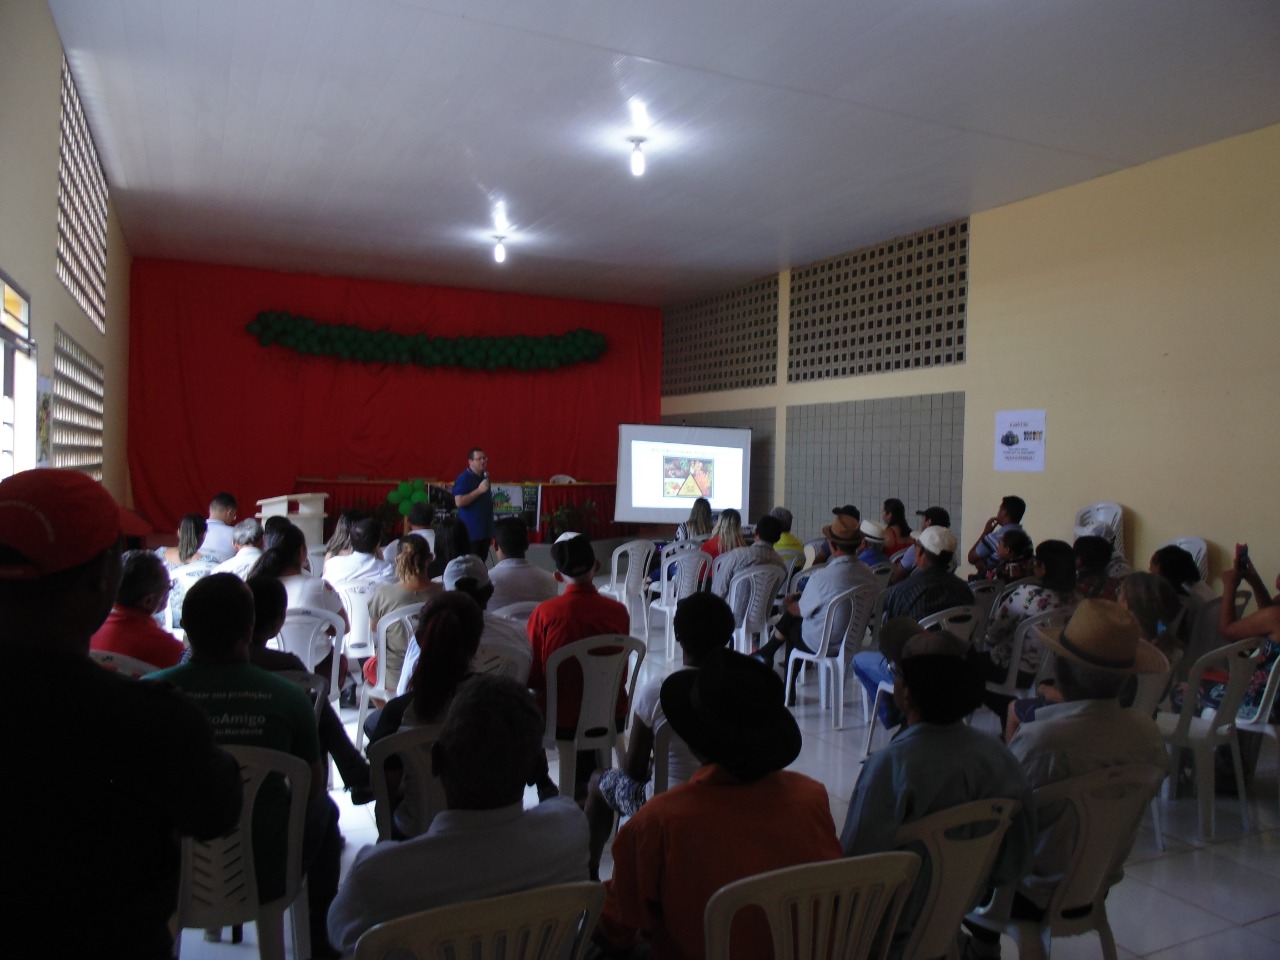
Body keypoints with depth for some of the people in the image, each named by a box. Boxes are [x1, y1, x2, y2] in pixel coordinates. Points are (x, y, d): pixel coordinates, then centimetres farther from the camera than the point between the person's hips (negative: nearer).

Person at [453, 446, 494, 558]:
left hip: (485, 529, 8)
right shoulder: (463, 478, -12)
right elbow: (459, 502, -22)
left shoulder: (484, 477, 13)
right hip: (470, 531, -7)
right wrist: (479, 490, -23)